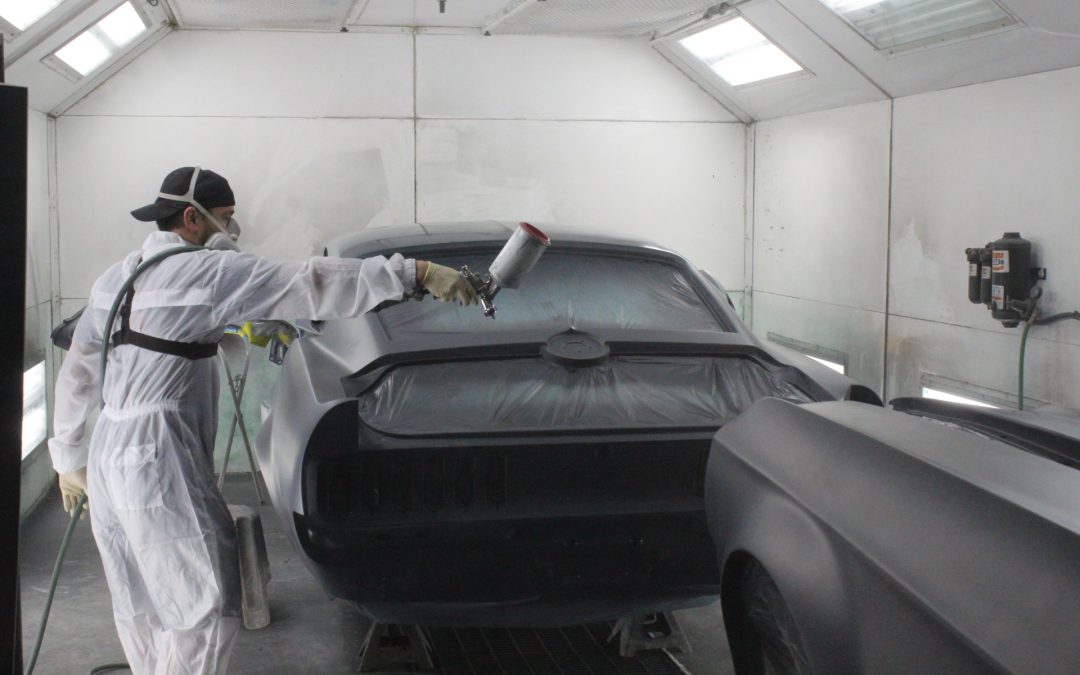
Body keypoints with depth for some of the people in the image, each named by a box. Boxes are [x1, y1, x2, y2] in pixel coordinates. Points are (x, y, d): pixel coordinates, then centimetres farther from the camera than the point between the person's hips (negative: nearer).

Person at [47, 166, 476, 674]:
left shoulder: (117, 278, 14)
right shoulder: (205, 271, -11)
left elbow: (78, 371, 19)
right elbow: (308, 285, -18)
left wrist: (70, 458, 27)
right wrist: (417, 273, -18)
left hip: (108, 456, 9)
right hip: (158, 459, -9)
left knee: (141, 608, 16)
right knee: (206, 608, -2)